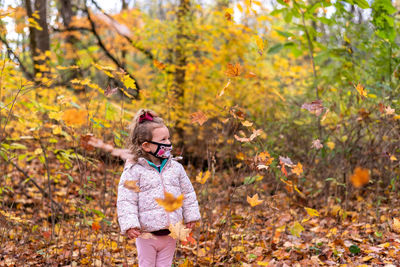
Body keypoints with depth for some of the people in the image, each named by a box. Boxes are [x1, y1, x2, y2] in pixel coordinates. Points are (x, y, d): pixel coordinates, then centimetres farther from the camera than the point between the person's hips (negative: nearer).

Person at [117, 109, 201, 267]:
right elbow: (126, 201, -12)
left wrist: (191, 217, 13)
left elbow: (188, 193, 13)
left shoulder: (176, 167, 4)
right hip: (146, 234, -4)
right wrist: (129, 225, -20)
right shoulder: (134, 171, -10)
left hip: (171, 233, 4)